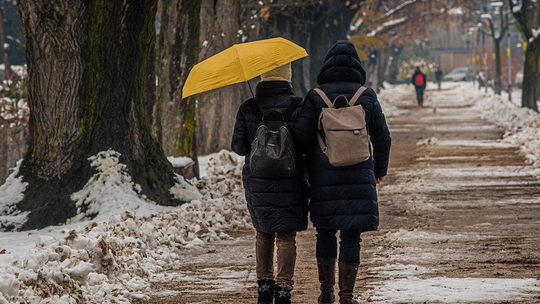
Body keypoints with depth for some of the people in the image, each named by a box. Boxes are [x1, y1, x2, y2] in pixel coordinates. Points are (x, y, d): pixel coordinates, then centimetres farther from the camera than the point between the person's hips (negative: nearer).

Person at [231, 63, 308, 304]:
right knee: (286, 236, 2)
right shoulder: (297, 106, -8)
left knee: (263, 234, 18)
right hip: (289, 181, -2)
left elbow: (238, 147, 1)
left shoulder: (247, 109, -2)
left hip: (257, 181, 2)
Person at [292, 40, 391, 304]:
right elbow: (382, 137, 4)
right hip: (358, 176, 0)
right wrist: (380, 169, 20)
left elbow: (300, 136, -8)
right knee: (351, 236, 2)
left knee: (325, 232, 15)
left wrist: (308, 165, 12)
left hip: (323, 177, 0)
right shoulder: (367, 97, 2)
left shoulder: (315, 97, -1)